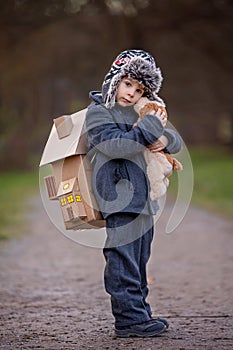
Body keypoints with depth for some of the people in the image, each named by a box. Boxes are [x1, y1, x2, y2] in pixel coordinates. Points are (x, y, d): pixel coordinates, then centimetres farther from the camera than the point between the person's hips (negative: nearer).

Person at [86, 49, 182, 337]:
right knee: (123, 258, -9)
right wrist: (150, 129, -15)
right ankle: (129, 318, -7)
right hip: (118, 195, -8)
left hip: (143, 197, 8)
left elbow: (177, 141, 21)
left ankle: (139, 311, 21)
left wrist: (164, 139, -3)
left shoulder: (141, 113, 19)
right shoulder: (98, 112, -2)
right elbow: (114, 145, -19)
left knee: (139, 259, 13)